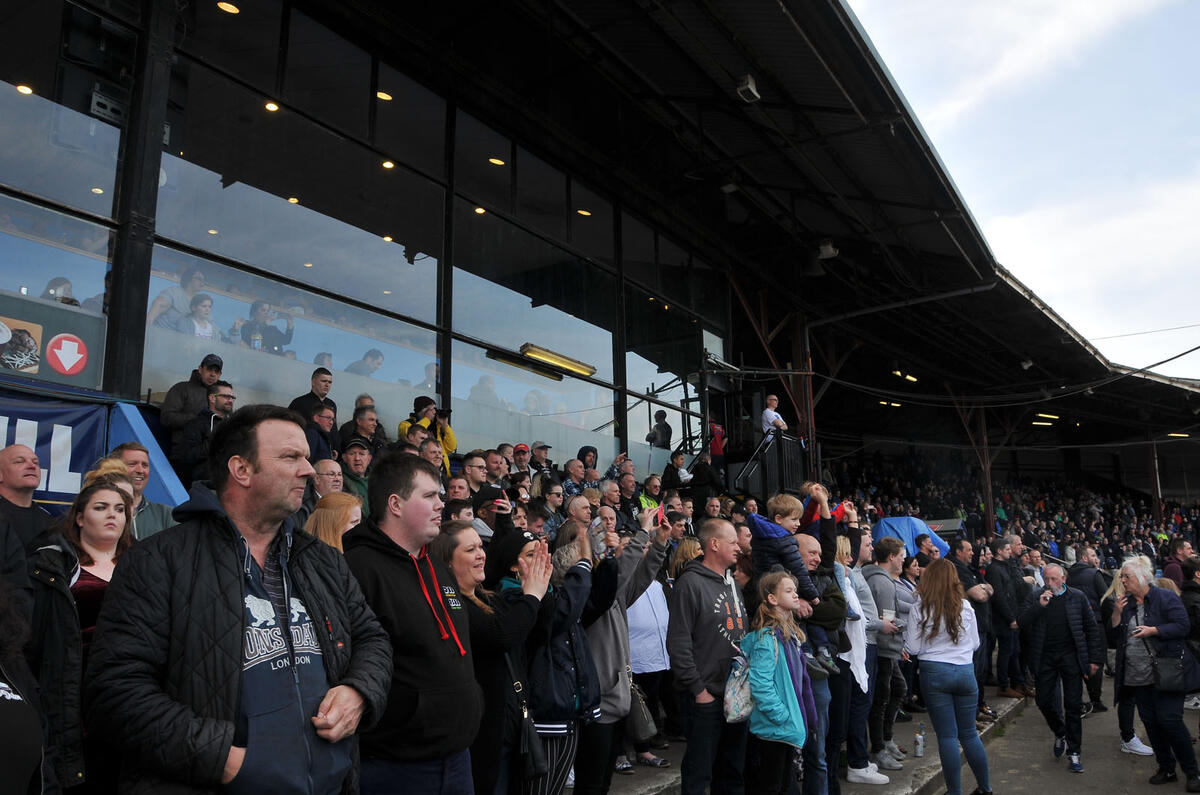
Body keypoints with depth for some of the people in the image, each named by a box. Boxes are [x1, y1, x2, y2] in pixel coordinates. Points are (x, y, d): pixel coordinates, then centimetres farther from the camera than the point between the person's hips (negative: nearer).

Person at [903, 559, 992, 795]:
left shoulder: (920, 607, -8)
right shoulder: (965, 606, -1)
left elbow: (913, 648, -5)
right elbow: (975, 643, 11)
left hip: (935, 672, -3)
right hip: (965, 671, 3)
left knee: (947, 735, 4)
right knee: (969, 733, 17)